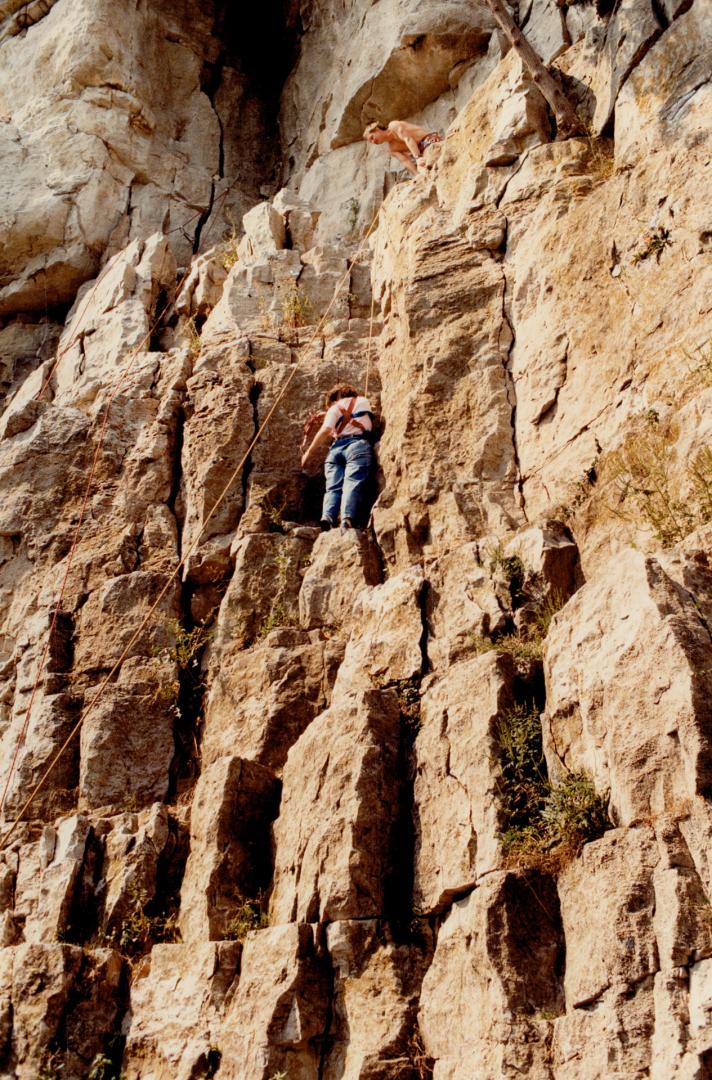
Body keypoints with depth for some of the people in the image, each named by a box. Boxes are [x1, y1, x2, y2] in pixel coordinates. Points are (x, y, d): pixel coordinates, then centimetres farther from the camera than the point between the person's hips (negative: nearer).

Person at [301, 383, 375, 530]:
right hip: (358, 445, -1)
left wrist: (309, 453, 8)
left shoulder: (335, 408, 18)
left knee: (333, 488, -3)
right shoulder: (364, 401, 27)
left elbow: (325, 431, 3)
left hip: (337, 447, 1)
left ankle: (327, 517, -30)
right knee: (352, 484, -18)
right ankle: (347, 518, -42)